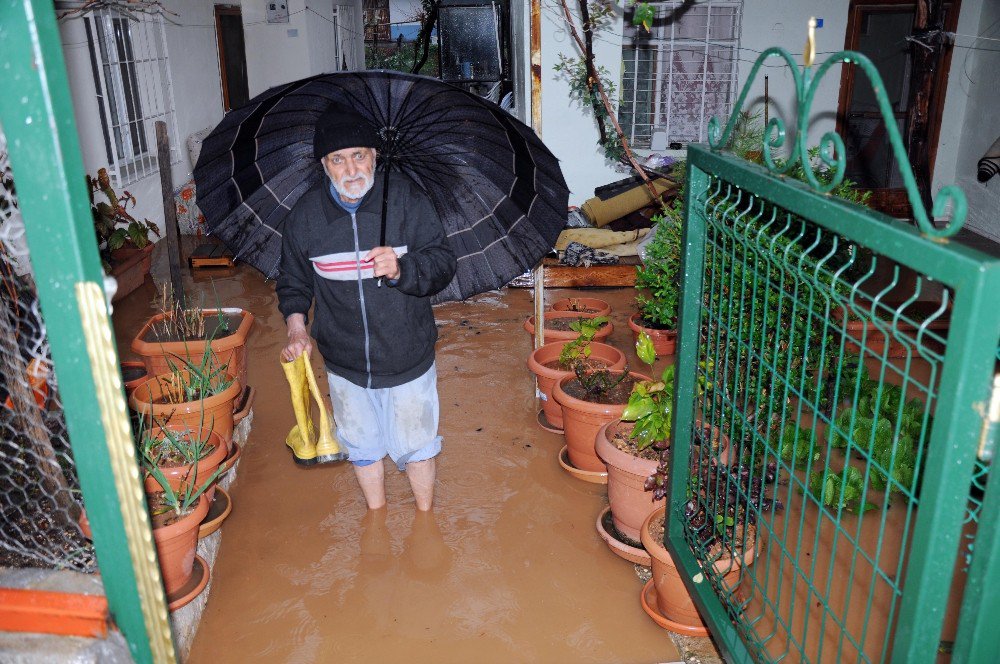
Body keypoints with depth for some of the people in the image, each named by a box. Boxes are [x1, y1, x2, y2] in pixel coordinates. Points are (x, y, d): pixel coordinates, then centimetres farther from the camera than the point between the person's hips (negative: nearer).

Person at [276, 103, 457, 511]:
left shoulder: (407, 199, -12)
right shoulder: (305, 216, -4)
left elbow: (444, 263, -14)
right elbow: (293, 281, 8)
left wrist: (400, 269, -33)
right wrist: (296, 327, -9)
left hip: (408, 358, -2)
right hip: (344, 363, 3)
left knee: (415, 446, 14)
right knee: (362, 446, 21)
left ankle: (425, 516, 41)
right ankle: (376, 516, 47)